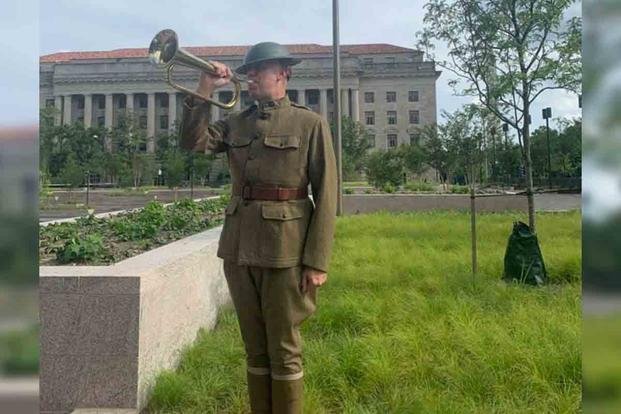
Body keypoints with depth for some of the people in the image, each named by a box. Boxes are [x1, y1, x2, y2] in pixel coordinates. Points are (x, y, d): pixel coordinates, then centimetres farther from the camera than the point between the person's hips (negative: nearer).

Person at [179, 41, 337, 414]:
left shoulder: (311, 123, -2)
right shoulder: (236, 123, 13)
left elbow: (326, 195, -7)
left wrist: (317, 261, -12)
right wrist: (205, 91, -2)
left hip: (285, 249, -4)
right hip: (239, 247, 5)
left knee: (284, 350, 5)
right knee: (255, 349, 16)